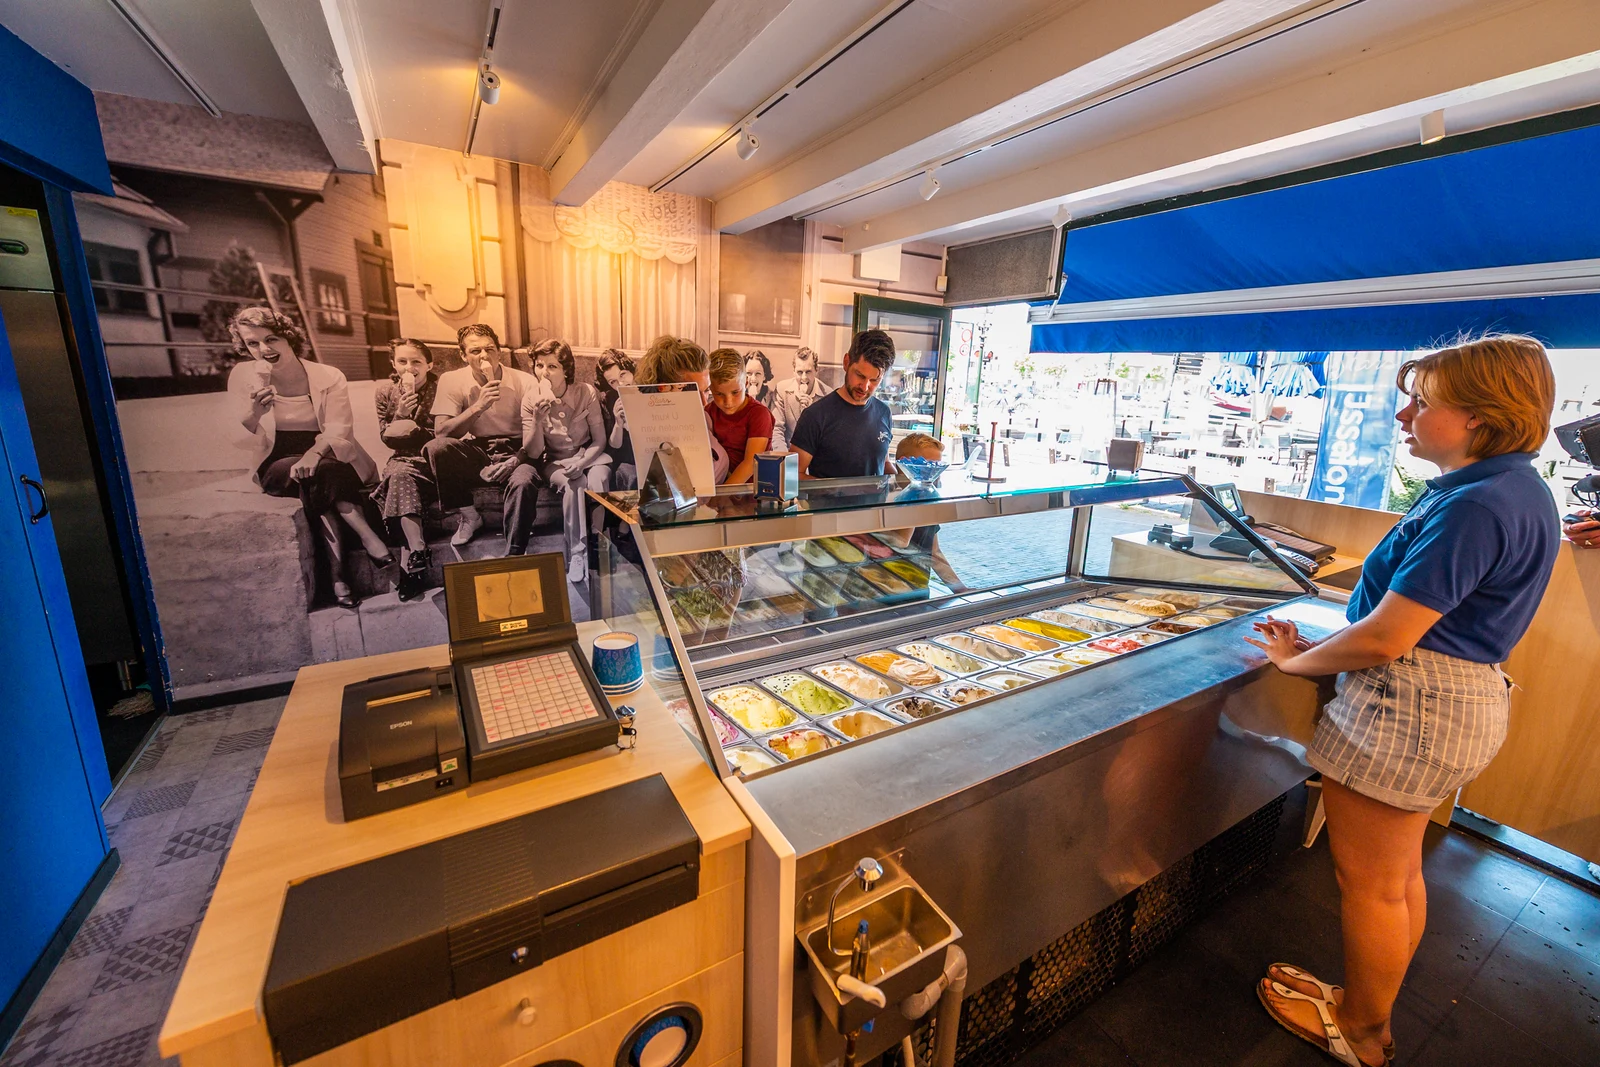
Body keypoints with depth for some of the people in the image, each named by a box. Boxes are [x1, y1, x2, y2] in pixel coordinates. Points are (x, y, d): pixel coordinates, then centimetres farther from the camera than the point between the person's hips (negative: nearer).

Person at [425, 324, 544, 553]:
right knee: (435, 447, -28)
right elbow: (441, 432, -13)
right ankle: (468, 515, -6)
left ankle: (514, 555, -20)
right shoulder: (451, 381, -2)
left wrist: (518, 458, -27)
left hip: (514, 454, -2)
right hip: (475, 455, 2)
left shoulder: (525, 382, -5)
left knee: (523, 482, -36)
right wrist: (478, 407, -25)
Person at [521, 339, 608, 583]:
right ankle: (577, 552, -24)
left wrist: (581, 462, -25)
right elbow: (533, 453, -13)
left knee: (597, 482, -33)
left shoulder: (586, 392, -11)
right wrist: (538, 418, -28)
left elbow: (600, 440, -7)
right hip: (554, 461, 0)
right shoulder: (530, 399, -9)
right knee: (573, 484, -32)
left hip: (588, 455, 0)